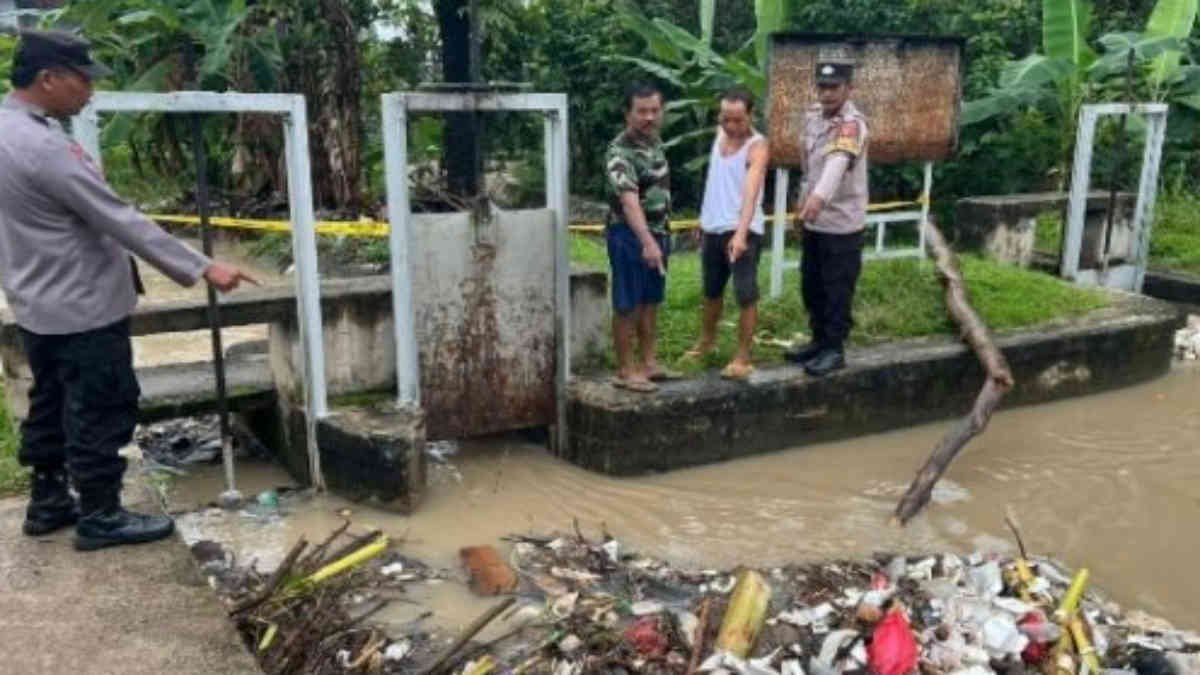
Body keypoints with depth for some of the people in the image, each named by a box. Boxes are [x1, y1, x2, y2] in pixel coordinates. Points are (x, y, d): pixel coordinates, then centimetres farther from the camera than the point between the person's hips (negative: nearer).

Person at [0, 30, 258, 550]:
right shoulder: (42, 146, -25)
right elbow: (119, 220, -26)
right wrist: (201, 268, -24)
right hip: (81, 308, -10)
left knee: (51, 405, 20)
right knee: (102, 411, 2)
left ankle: (47, 503, 32)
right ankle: (100, 517, 14)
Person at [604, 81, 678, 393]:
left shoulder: (654, 141, 7)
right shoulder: (620, 151, -21)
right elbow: (629, 201, -35)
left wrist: (662, 234, 19)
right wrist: (646, 241, -46)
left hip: (657, 232, 9)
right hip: (630, 235, -8)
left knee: (650, 302, 14)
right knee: (628, 305, -1)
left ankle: (648, 363, 24)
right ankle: (625, 371, 8)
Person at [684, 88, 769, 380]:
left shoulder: (757, 147, -18)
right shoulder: (720, 133, 5)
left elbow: (751, 192, -32)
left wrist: (740, 234, -44)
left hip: (744, 231, -7)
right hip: (713, 228, 7)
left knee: (746, 296, -5)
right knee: (712, 291, 21)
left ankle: (743, 358, 4)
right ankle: (706, 341, 39)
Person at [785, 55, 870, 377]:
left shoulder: (852, 124, -22)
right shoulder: (812, 115, 4)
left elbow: (838, 161, -42)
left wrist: (820, 195, -58)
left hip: (842, 224, -8)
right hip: (814, 220, 8)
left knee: (837, 290, 1)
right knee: (811, 286, 17)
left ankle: (835, 349, 14)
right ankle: (820, 340, 32)